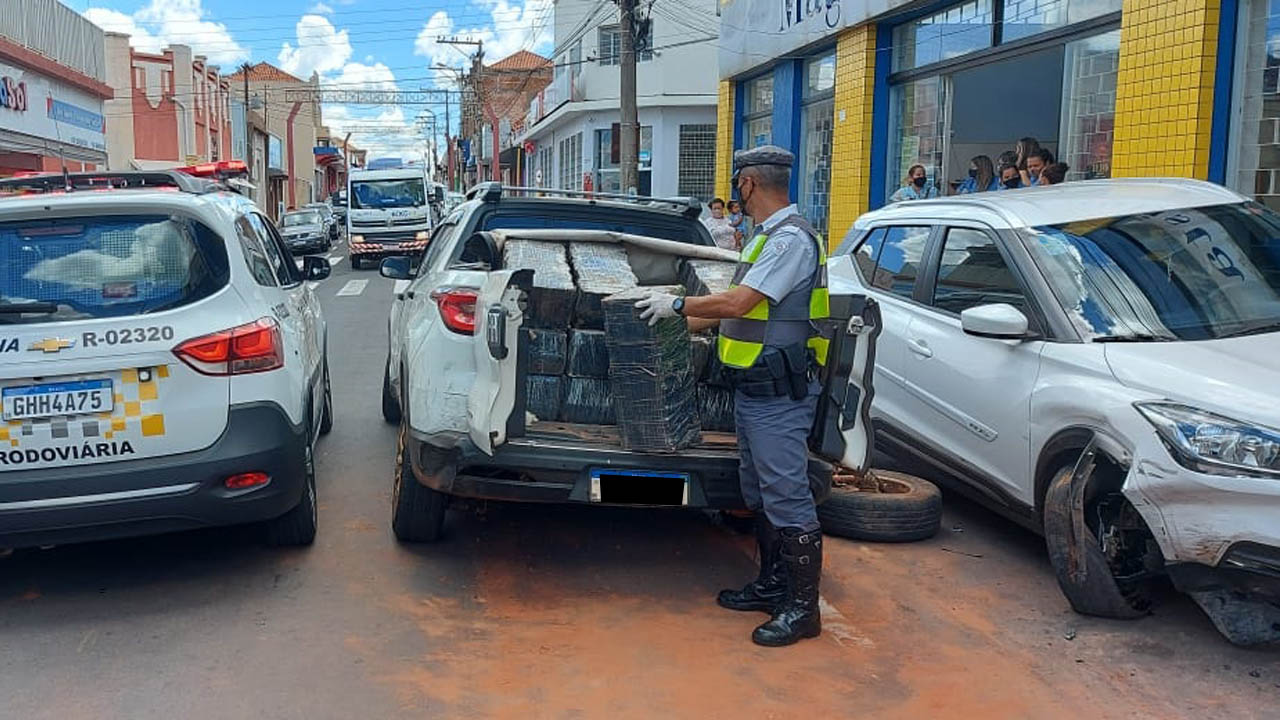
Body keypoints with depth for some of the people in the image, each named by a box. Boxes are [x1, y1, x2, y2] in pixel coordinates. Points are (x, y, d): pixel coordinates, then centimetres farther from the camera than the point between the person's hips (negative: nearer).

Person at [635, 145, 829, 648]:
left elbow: (738, 303, -22)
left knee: (786, 496, -7)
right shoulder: (766, 235, 17)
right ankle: (772, 585, 29)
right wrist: (679, 324, 24)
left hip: (780, 393, -11)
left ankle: (803, 607, 1)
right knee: (759, 493, 17)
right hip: (753, 387, 11)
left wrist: (678, 304, -10)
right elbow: (740, 309, 22)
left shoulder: (791, 238, -16)